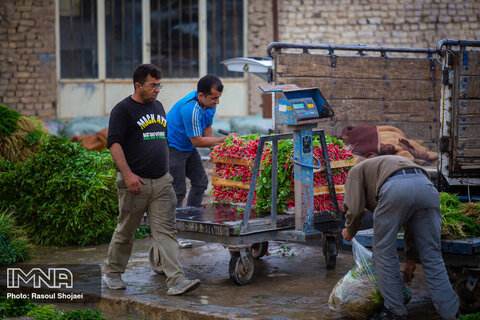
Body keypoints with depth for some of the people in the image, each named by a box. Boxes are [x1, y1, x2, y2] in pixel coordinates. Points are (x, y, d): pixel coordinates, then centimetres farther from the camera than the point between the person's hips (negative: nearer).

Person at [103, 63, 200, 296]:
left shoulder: (158, 107, 16)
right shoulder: (123, 110, -7)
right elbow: (114, 143, -15)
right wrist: (128, 174, -24)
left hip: (161, 182, 6)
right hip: (135, 182, -5)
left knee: (166, 231, -3)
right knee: (126, 231, 7)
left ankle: (176, 281, -10)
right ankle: (112, 273, 25)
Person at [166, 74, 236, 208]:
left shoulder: (210, 104, -4)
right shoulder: (191, 109, -33)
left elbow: (207, 127, 11)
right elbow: (197, 141, -27)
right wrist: (224, 140, -24)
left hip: (188, 147, 9)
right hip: (173, 147, -9)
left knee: (201, 182, 10)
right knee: (178, 191, -10)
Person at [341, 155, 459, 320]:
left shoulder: (356, 171, 30)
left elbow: (354, 209, 12)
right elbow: (411, 219, 38)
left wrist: (349, 230, 33)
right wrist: (411, 258, 39)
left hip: (395, 189, -5)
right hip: (426, 186, 5)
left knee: (384, 252, 13)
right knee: (432, 256, 12)